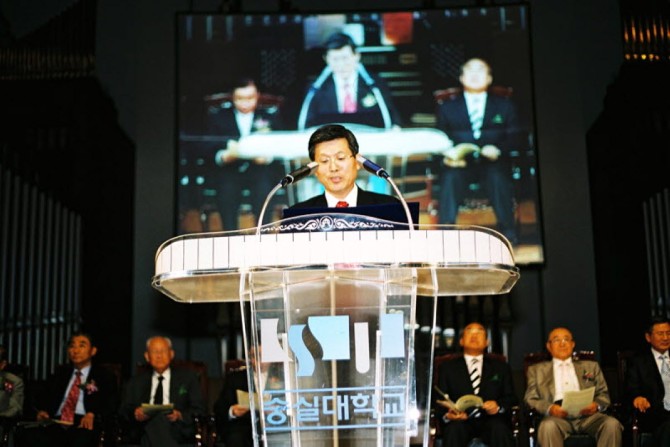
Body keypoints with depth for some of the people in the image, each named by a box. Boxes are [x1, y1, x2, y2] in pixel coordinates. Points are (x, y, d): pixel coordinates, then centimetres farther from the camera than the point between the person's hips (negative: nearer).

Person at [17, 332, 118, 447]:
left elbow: (111, 404, 3)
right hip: (56, 424, 4)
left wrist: (92, 415, -17)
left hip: (83, 426, -3)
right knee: (27, 436, -29)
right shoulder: (60, 373, 28)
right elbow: (45, 396, 28)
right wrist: (42, 411, 4)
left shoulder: (105, 376, 14)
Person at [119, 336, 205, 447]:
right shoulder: (135, 383, 24)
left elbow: (199, 411, 9)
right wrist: (134, 413, -7)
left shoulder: (188, 378, 17)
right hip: (144, 432, 2)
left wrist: (180, 415, -12)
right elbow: (123, 412, 17)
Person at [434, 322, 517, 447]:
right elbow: (440, 400, 10)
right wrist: (447, 415, -14)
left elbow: (511, 398, 15)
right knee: (454, 428, -35)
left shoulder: (501, 367, 23)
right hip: (460, 421, -1)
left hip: (491, 419, 1)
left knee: (500, 429, -33)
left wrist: (498, 406, -9)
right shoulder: (448, 367, 19)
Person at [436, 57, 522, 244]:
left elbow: (513, 137, 10)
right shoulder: (447, 106, 20)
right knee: (450, 177, -33)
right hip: (459, 162, 0)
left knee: (498, 177, -34)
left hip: (493, 162, 0)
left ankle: (508, 231, -23)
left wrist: (498, 149, -12)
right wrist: (447, 154, -11)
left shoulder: (504, 105, 20)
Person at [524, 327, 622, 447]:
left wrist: (596, 405, -5)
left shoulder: (590, 366, 29)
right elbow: (531, 399, 13)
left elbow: (604, 395, 21)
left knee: (612, 424, -31)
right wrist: (550, 408, -10)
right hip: (557, 415, -2)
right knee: (548, 426, -38)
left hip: (587, 414, 2)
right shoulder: (537, 369, 24)